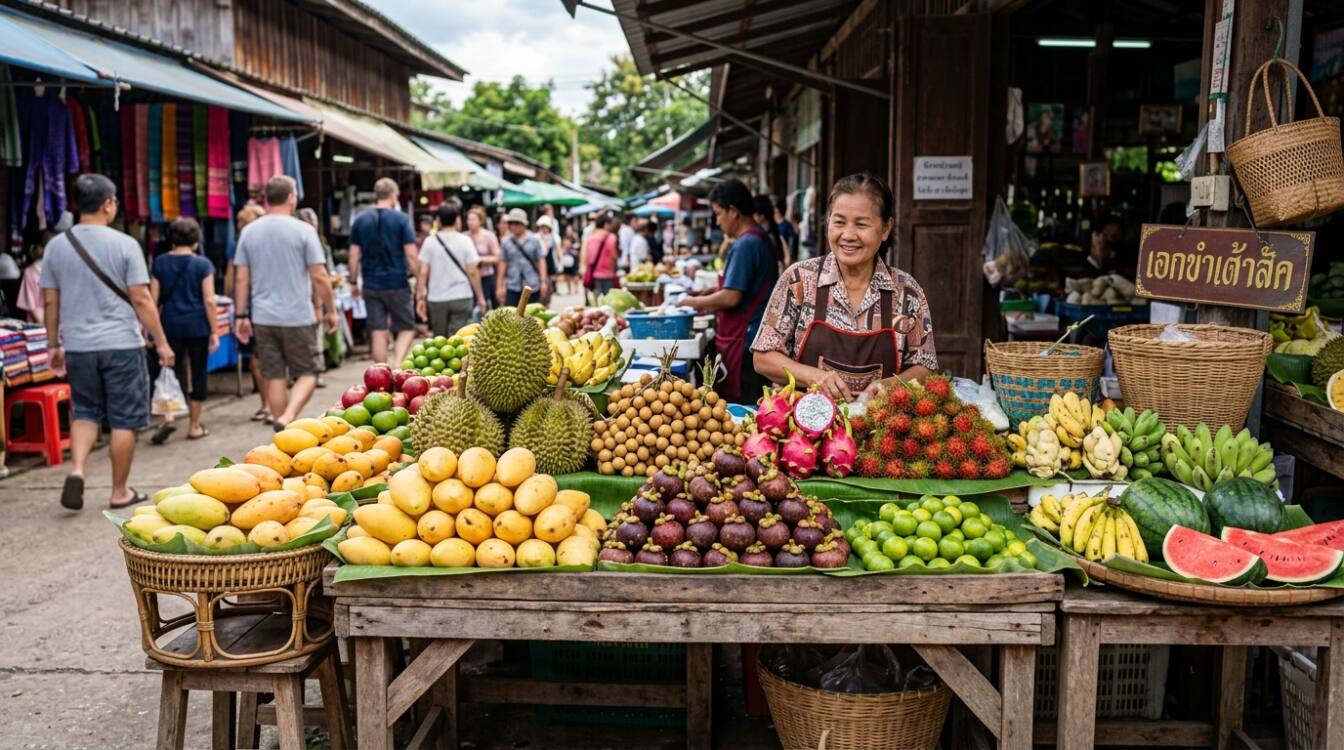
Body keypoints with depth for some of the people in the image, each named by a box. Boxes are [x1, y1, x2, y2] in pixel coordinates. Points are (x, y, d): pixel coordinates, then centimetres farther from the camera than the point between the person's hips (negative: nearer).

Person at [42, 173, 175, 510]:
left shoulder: (56, 246, 4)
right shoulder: (124, 244, -8)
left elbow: (50, 302, 8)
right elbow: (141, 299, -9)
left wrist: (53, 345, 18)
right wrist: (161, 342, -3)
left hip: (78, 346, 4)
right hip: (121, 344, -4)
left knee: (85, 412, 19)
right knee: (123, 420, 6)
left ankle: (76, 469, -2)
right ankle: (120, 492, 13)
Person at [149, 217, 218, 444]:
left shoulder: (160, 263, 4)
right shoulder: (202, 264, -4)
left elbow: (153, 299, 4)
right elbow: (209, 301, -8)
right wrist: (214, 332, -3)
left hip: (170, 324, 2)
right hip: (197, 325, -2)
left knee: (173, 372, 11)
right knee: (198, 374, 7)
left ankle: (168, 416, -12)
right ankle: (194, 426, 14)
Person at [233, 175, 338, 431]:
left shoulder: (248, 232, 6)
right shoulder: (303, 230, -6)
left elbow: (242, 279, 5)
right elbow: (319, 277, -8)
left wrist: (241, 316, 11)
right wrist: (331, 311, 3)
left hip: (263, 318, 4)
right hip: (298, 316, -4)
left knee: (273, 376, 10)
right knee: (307, 373, 6)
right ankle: (287, 418, -16)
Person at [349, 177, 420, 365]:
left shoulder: (360, 221, 4)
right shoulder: (401, 219, -7)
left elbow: (354, 255, 5)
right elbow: (412, 254, -9)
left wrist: (354, 282, 13)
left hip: (371, 285, 3)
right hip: (397, 284, -3)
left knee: (378, 332, 8)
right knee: (406, 328, 8)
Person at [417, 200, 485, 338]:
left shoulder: (430, 241, 1)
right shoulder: (465, 241, -3)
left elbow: (423, 273, -1)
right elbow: (473, 272, -4)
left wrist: (421, 297, 6)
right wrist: (480, 297, 4)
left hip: (436, 300, 2)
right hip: (461, 298, -2)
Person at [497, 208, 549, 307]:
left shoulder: (534, 240, 2)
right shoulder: (506, 242, 5)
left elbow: (541, 261, 2)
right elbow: (503, 264, 6)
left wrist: (543, 281, -5)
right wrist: (499, 286, 4)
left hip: (532, 286, 0)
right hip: (512, 286, 0)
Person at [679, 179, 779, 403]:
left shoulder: (745, 245, -16)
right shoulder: (761, 239, 14)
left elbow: (731, 298, -20)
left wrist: (695, 302, -6)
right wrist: (710, 306, 18)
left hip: (744, 340, -10)